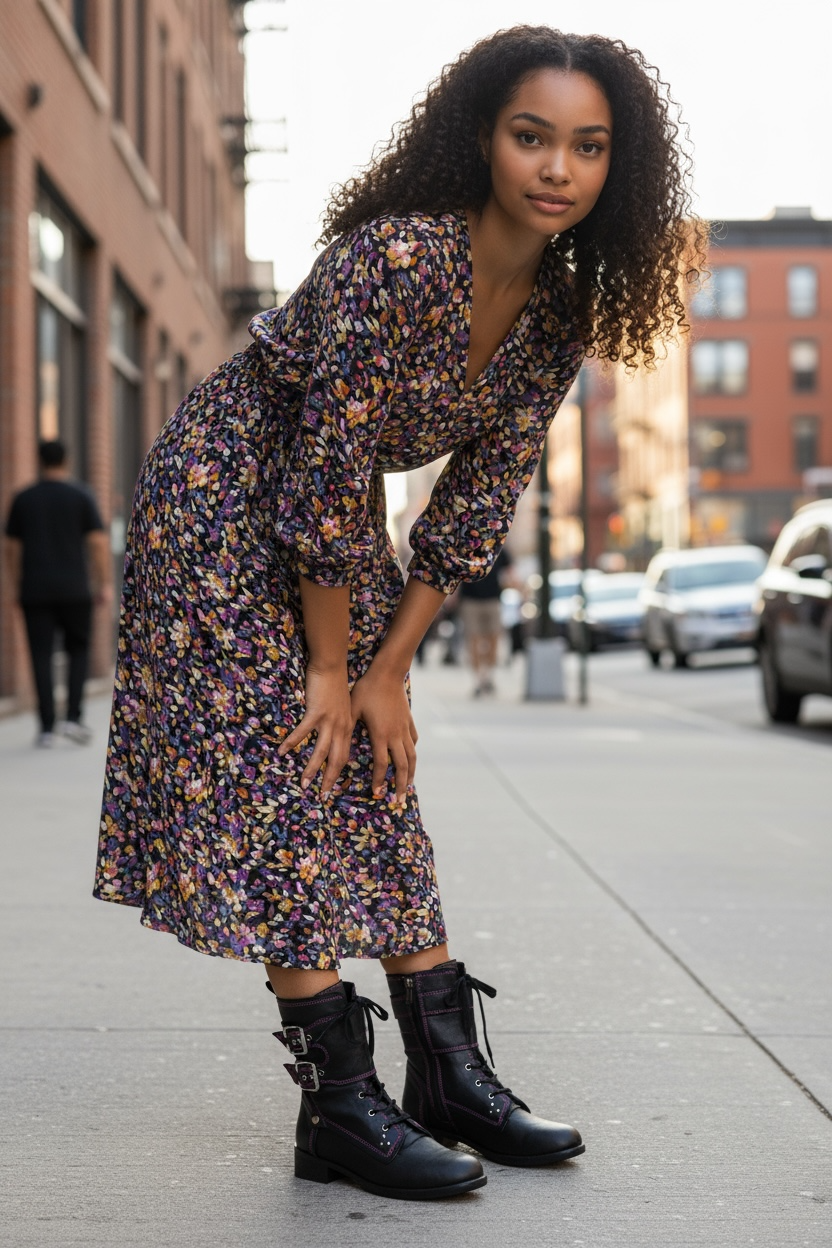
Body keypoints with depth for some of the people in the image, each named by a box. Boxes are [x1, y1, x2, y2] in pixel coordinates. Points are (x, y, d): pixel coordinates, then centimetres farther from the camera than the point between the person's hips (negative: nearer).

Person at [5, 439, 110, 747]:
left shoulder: (23, 499, 5)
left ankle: (47, 727, -1)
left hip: (35, 591, 1)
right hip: (74, 589, -1)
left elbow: (12, 546, 7)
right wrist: (104, 584, 1)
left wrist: (16, 586, 17)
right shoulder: (81, 496, -1)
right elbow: (98, 542, -5)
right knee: (78, 651, 12)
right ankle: (73, 716, -3)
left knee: (42, 656, 3)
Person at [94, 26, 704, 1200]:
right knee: (282, 783, -9)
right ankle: (340, 1111, -4)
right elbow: (326, 472, -26)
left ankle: (451, 1078, 12)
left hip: (332, 528, 7)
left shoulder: (562, 308, -6)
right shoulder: (396, 261, -30)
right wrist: (333, 668, -17)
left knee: (377, 784, 7)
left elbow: (480, 496, -2)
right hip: (225, 498, -7)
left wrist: (389, 668, -4)